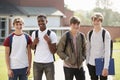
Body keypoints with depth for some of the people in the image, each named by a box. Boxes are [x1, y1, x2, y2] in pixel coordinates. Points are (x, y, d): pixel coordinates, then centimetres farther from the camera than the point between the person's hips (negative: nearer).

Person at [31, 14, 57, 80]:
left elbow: (53, 51, -6)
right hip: (37, 63, 3)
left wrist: (49, 41, -21)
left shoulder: (52, 34, -6)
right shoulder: (34, 33, 5)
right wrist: (34, 43, -6)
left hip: (49, 63, -3)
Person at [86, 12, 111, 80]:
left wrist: (105, 67, -22)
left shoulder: (106, 34, -10)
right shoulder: (90, 33, 4)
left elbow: (107, 51, -15)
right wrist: (87, 62, 9)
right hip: (91, 64, 4)